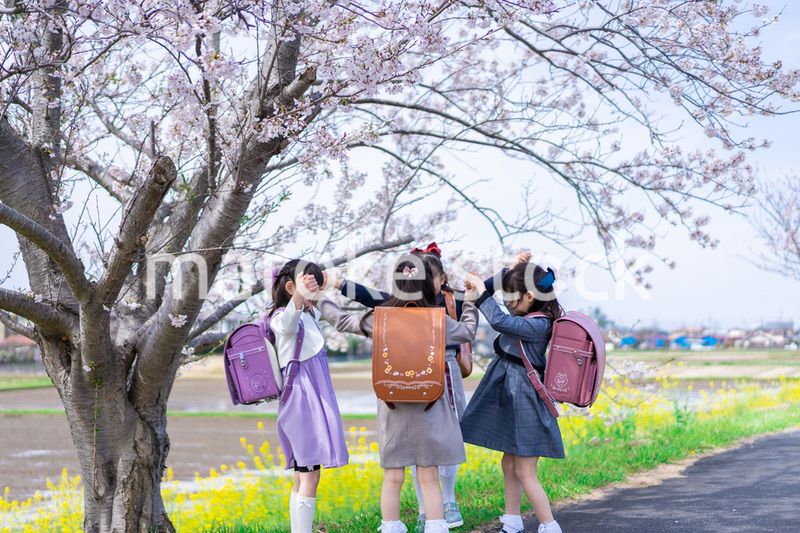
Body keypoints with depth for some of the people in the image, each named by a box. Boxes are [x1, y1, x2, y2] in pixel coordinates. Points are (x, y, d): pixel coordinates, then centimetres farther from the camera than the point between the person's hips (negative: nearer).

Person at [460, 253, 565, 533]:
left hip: (525, 402, -10)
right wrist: (516, 269, 10)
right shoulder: (531, 314, 6)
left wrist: (481, 291, -29)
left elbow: (499, 321, -36)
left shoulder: (537, 325, -23)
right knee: (509, 465, 16)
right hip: (510, 398, 10)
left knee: (525, 472, -5)